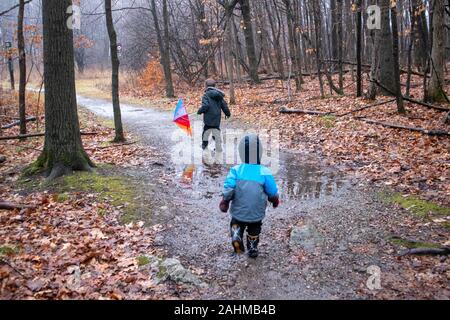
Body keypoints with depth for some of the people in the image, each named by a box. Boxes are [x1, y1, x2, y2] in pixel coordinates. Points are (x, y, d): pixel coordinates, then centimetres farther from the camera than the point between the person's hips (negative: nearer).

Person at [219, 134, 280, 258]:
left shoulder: (236, 170, -14)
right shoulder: (264, 172, -13)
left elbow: (228, 188, -18)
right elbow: (273, 192, -5)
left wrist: (225, 201, 0)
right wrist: (275, 200, 16)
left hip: (238, 211, 0)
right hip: (257, 214, 1)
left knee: (236, 224, 29)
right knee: (254, 231, 27)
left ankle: (236, 236, 7)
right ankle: (252, 249, 38)